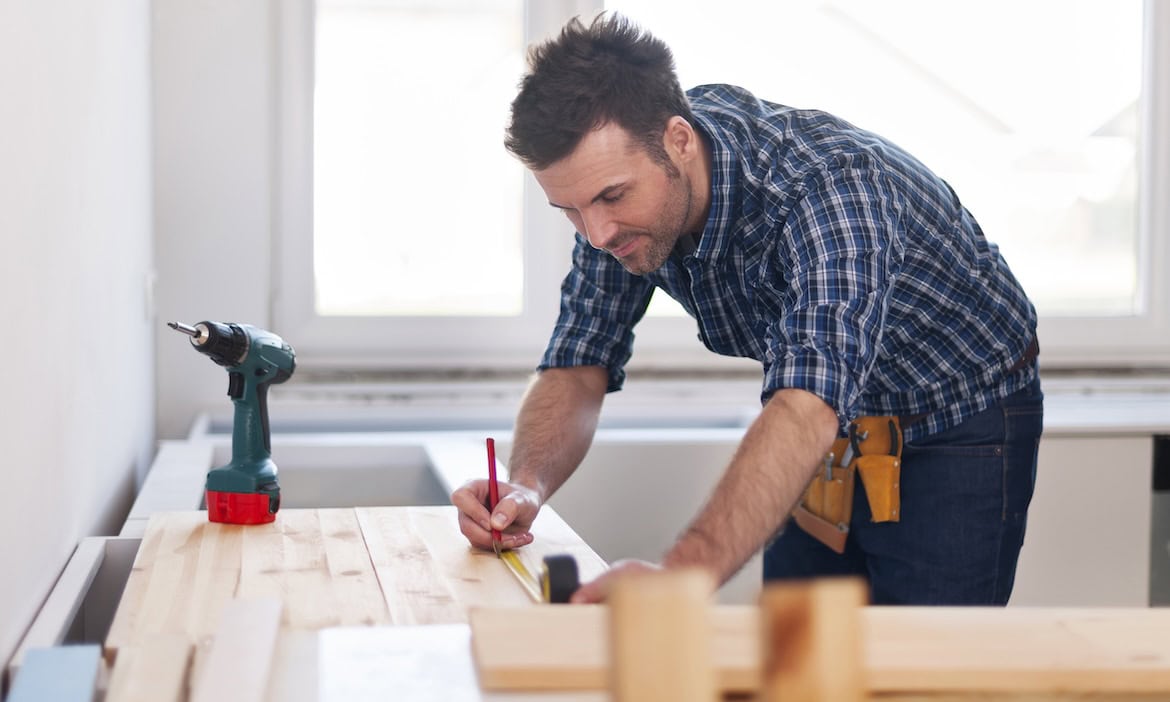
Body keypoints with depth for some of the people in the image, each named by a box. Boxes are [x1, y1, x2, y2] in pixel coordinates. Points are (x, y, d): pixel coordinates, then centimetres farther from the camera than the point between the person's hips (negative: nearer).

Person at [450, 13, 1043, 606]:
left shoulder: (830, 185, -39)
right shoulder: (621, 185, -17)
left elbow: (807, 411, -52)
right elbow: (577, 368, -10)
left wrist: (679, 577, -67)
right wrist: (526, 485, -33)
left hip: (959, 427, -6)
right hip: (831, 435, 6)